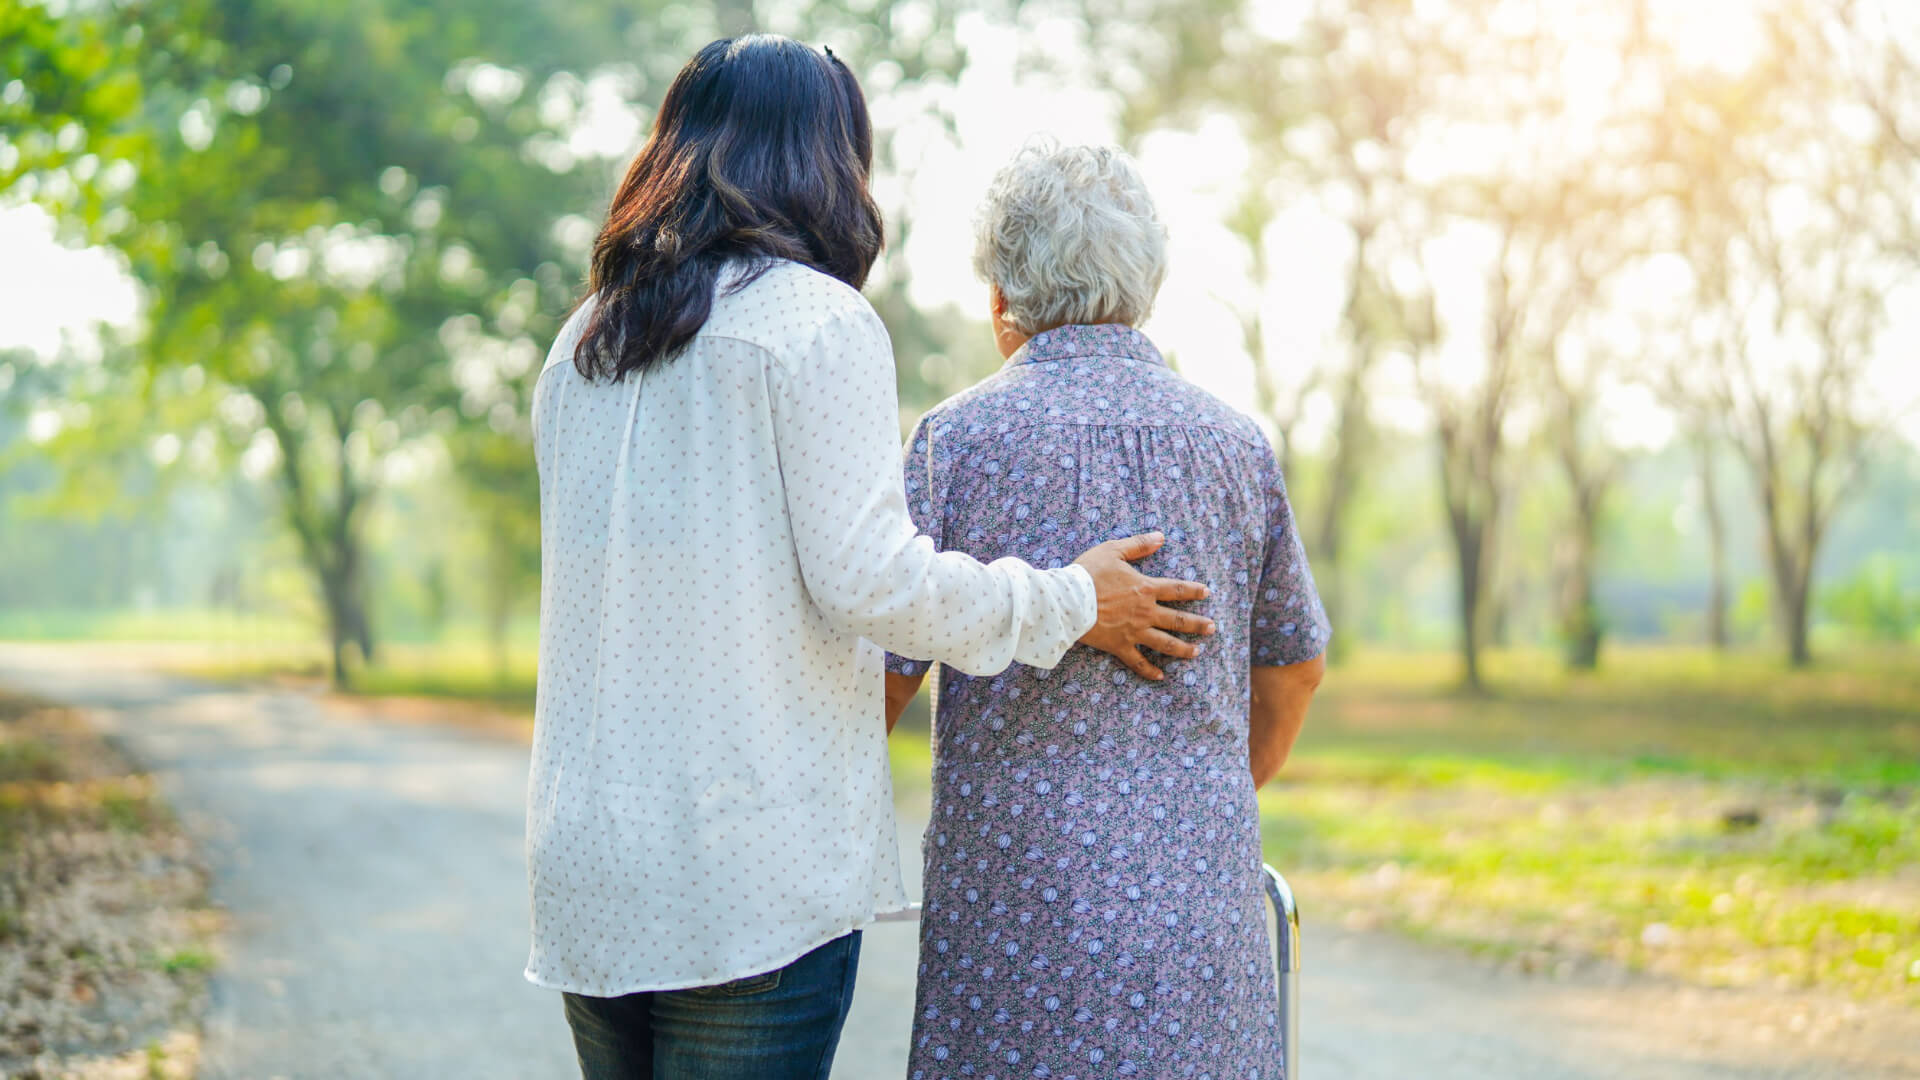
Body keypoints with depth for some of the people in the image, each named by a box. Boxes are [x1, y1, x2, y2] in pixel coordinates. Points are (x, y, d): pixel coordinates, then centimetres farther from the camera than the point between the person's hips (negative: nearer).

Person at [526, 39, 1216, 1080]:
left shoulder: (581, 345, 15)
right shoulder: (817, 319, -7)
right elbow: (867, 576, -14)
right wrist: (1071, 602, 0)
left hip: (584, 864, 7)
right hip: (752, 876, -7)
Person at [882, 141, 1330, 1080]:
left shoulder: (958, 438, -4)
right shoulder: (1235, 445, 7)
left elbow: (879, 676, -4)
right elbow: (1293, 665, 18)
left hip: (1014, 893, -2)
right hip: (1199, 892, 3)